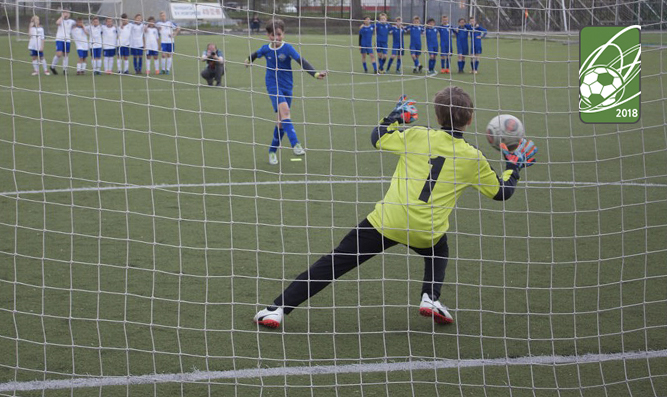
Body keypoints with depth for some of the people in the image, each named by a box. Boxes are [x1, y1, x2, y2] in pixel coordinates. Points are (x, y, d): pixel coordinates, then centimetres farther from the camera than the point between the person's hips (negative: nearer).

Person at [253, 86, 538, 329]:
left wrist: (397, 115, 33)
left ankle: (278, 309, 1)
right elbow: (502, 191, 19)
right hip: (427, 233, 1)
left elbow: (378, 137, 18)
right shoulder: (472, 158, 5)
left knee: (333, 263, 4)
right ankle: (430, 298, 12)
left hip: (387, 222, -1)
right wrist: (515, 166, 35)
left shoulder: (417, 136, 4)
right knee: (439, 251, 37)